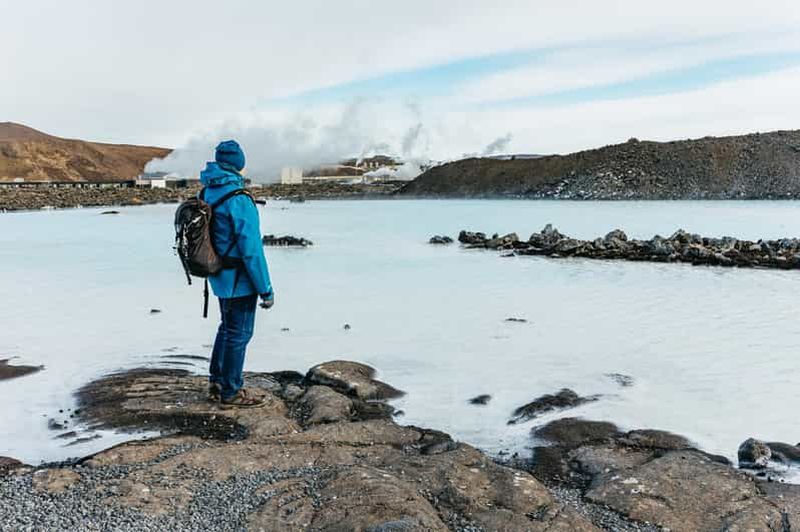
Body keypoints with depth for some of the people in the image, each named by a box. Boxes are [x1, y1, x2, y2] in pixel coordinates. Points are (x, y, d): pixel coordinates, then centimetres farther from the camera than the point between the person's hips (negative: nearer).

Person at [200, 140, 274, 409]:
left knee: (227, 328, 22)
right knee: (239, 334, 4)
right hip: (240, 279, -8)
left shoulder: (205, 194, 4)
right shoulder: (238, 199, -22)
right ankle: (231, 393, 16)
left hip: (219, 276, 8)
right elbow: (251, 247, -23)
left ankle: (216, 383, 33)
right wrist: (265, 288, -17)